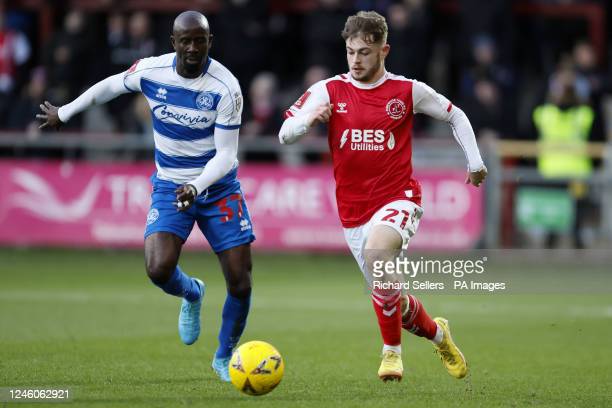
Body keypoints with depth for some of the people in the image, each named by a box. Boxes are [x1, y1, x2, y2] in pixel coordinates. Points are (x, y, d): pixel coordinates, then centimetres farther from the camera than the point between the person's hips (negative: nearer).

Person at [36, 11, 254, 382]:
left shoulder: (225, 87, -18)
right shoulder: (150, 71, -9)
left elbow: (226, 154, -18)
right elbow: (111, 86, 13)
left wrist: (196, 187, -35)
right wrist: (64, 113, 24)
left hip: (218, 187, -1)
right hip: (170, 185, 1)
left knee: (241, 284, -6)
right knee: (159, 268, -23)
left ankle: (225, 357, 22)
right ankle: (192, 295, 15)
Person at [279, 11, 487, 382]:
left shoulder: (408, 91, -1)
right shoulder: (328, 91, 0)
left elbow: (455, 116, 15)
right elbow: (284, 135, -6)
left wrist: (475, 161, 8)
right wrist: (308, 121, -26)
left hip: (398, 199, -3)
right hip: (353, 211, 3)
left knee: (375, 249, -35)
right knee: (392, 301, 7)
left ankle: (392, 351, -22)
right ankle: (437, 333, 40)